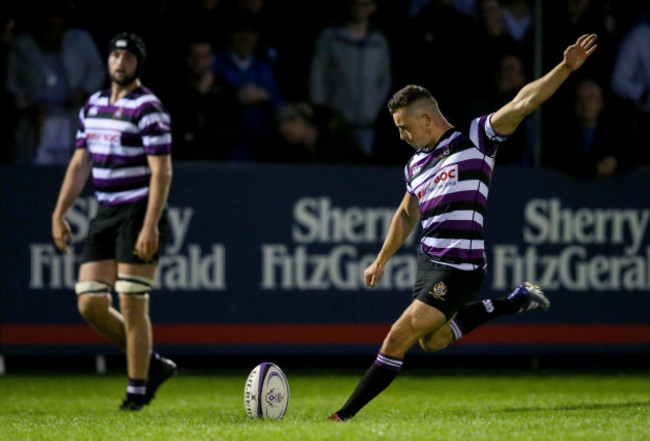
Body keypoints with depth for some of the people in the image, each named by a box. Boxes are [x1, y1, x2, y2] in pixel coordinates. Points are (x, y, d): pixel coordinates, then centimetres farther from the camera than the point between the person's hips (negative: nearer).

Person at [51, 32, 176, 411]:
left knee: (132, 305, -6)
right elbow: (80, 164, 18)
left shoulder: (148, 108, -10)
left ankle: (137, 390, 5)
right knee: (90, 303, 2)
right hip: (105, 215, 7)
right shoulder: (93, 105, 13)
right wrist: (59, 214, 12)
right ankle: (152, 365, 17)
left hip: (140, 213, -7)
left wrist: (150, 226, -22)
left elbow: (162, 171, -15)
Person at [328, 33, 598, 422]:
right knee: (431, 340, 25)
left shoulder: (475, 139, -6)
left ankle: (345, 416, -9)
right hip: (429, 263, 9)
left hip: (459, 268, -9)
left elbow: (523, 103, -14)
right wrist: (382, 261, 32)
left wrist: (565, 68, -24)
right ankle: (514, 302, 32)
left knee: (399, 338, -13)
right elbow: (407, 215, 30)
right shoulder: (416, 165, 15)